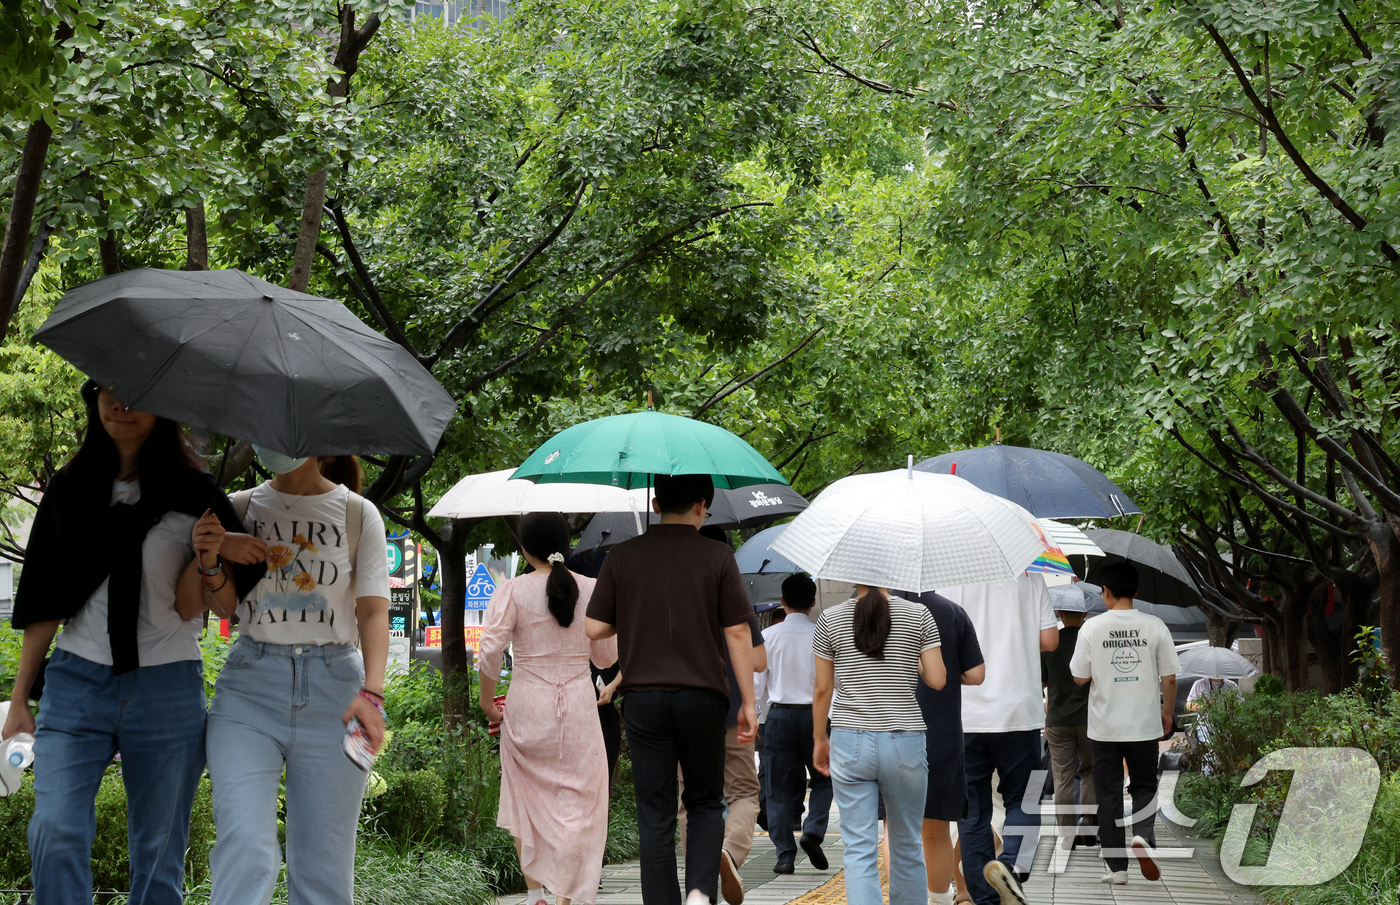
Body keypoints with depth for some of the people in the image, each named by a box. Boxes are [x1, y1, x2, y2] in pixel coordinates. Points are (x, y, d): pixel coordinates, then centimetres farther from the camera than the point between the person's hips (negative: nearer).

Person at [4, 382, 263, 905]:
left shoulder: (193, 494, 3)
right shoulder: (69, 491, 9)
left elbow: (188, 605, 0)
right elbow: (45, 604, 11)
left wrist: (207, 563, -20)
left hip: (166, 688, -1)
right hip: (77, 681, 1)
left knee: (158, 851, 2)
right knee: (55, 830, -16)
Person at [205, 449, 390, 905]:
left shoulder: (358, 515, 6)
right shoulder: (242, 507, 10)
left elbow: (374, 611, -2)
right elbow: (224, 606, 11)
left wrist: (371, 692, -18)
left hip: (333, 686, 0)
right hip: (250, 684, 0)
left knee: (323, 866, 0)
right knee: (244, 849, -18)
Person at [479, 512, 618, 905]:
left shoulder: (512, 592, -5)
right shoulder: (592, 590, 1)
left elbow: (490, 649, -12)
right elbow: (607, 656, 7)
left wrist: (486, 698, 1)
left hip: (526, 707, -1)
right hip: (579, 705, 1)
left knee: (526, 800, 15)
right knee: (578, 802, 6)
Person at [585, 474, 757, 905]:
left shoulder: (622, 556, 2)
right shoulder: (717, 557, -2)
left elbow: (594, 629, 2)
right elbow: (737, 634, -3)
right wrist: (748, 703, 2)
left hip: (643, 698, 1)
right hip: (702, 696, -1)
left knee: (655, 813, 6)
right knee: (706, 803, 13)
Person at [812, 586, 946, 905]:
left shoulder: (830, 620, 1)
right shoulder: (919, 615, -1)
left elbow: (822, 689, 5)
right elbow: (937, 680, -3)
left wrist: (819, 739, 17)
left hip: (850, 743, 0)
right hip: (905, 742, 0)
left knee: (859, 849, -2)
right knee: (906, 845, 14)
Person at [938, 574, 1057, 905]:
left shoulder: (950, 582, -2)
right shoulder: (1030, 579, 3)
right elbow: (1049, 640, 1)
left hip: (965, 717, 0)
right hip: (1019, 713, 0)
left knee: (972, 813, 8)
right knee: (1021, 800, 12)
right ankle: (1012, 863, -15)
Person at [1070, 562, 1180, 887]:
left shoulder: (1092, 628, -8)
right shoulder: (1154, 626, -6)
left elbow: (1079, 678, -3)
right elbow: (1169, 678, -2)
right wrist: (1167, 712, 14)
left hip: (1105, 726, -1)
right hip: (1145, 725, 1)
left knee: (1109, 795, 8)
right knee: (1144, 787, 16)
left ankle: (1116, 866, 8)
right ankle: (1143, 835, -12)